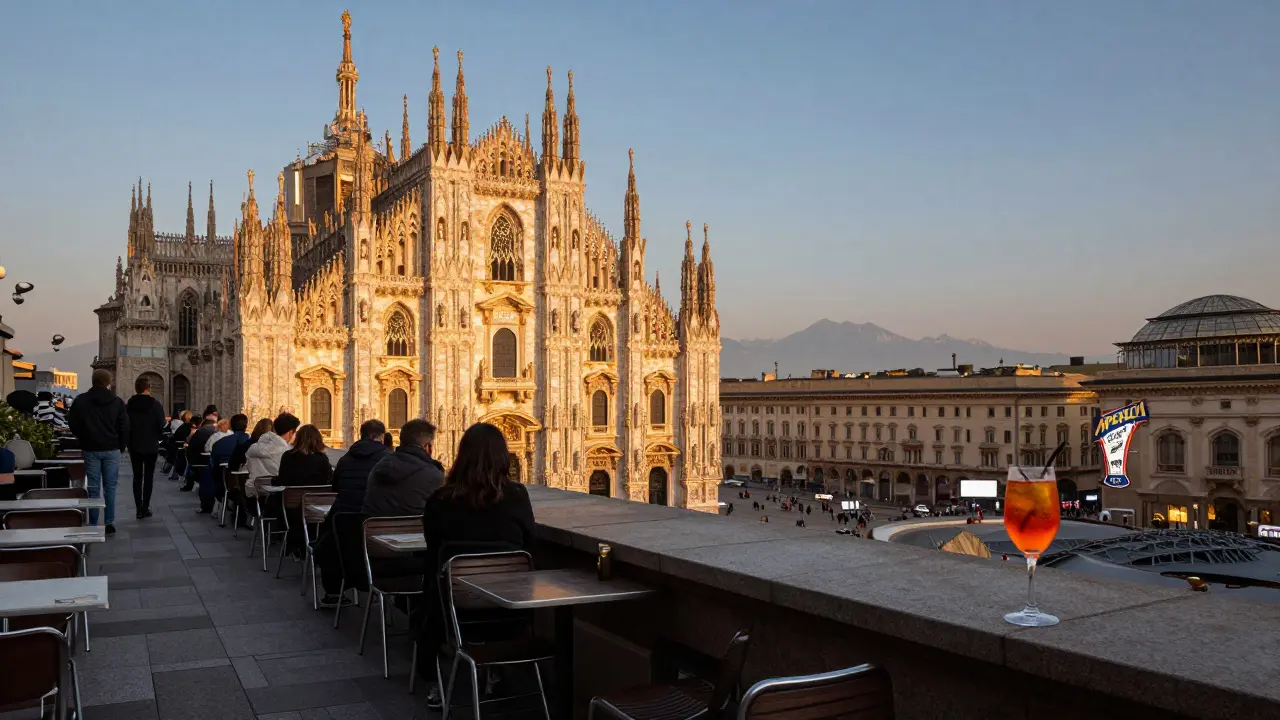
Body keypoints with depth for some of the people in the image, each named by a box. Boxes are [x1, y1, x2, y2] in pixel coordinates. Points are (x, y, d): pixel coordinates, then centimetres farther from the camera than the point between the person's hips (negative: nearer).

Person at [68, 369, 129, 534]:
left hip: (90, 450, 0)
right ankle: (109, 523, 4)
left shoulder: (80, 401, -1)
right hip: (111, 450, 0)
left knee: (93, 488, 4)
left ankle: (93, 525, 5)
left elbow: (74, 426, 5)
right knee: (110, 487, 5)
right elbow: (124, 427, -2)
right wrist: (121, 447, 10)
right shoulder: (117, 402, -3)